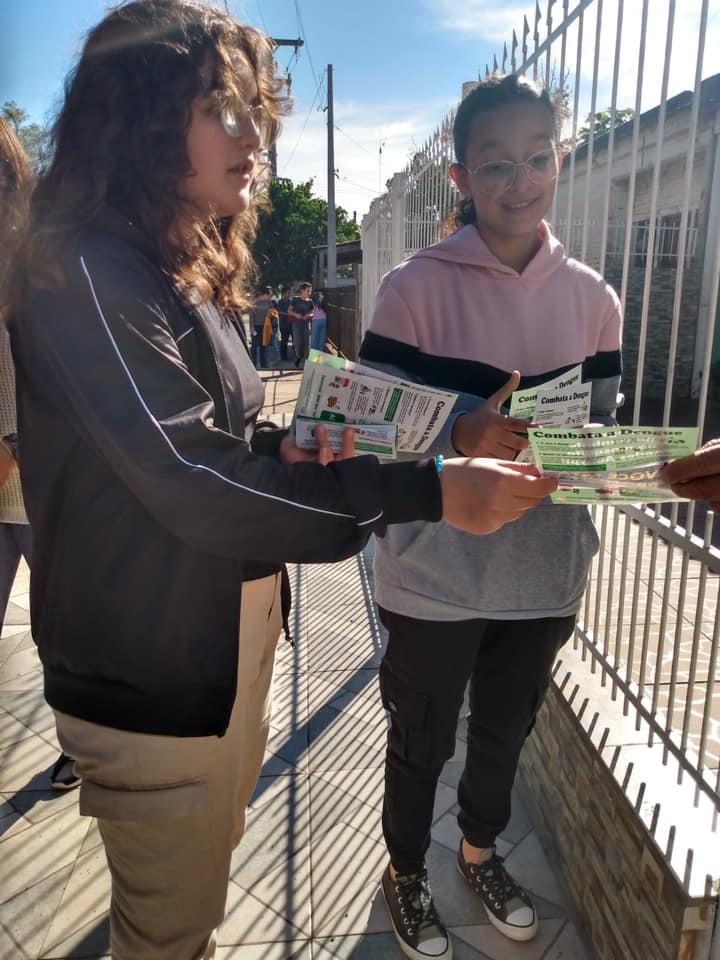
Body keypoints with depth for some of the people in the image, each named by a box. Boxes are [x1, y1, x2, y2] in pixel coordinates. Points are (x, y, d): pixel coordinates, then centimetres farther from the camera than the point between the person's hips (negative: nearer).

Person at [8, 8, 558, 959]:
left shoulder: (183, 274, 9)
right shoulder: (83, 272, -20)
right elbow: (196, 485, -28)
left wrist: (284, 450, -6)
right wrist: (428, 492, -28)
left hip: (228, 642, 9)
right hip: (154, 677, -8)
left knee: (202, 879, 28)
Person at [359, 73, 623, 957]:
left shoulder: (591, 297, 1)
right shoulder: (417, 286, -12)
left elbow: (602, 430, 5)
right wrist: (459, 438, -31)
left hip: (544, 572, 4)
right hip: (436, 575, -3)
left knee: (505, 732, 25)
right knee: (422, 743, 17)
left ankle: (480, 850, 55)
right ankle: (405, 871, 48)